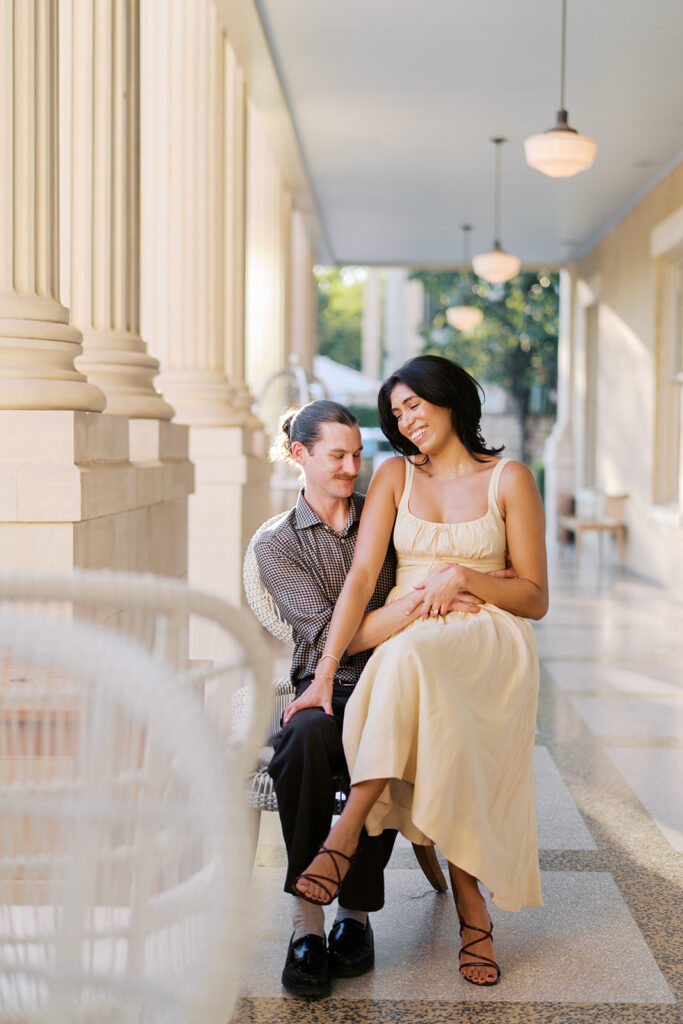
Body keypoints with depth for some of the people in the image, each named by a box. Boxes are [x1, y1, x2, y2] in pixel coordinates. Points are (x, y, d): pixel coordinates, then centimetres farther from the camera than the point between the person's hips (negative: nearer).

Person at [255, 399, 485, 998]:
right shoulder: (276, 545, 6)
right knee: (308, 736, -36)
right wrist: (420, 602, -19)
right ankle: (306, 922, -29)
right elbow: (329, 634, -8)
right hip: (322, 691, -1)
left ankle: (356, 911, -17)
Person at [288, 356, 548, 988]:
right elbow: (361, 578, -1)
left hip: (487, 640, -2)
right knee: (434, 735, -32)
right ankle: (473, 915, -25)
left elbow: (536, 600, 4)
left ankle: (345, 837, -34)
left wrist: (462, 575, -13)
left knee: (413, 659, -38)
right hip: (404, 644, 3)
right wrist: (325, 673, -13)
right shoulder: (396, 476, 11)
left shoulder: (510, 479, 5)